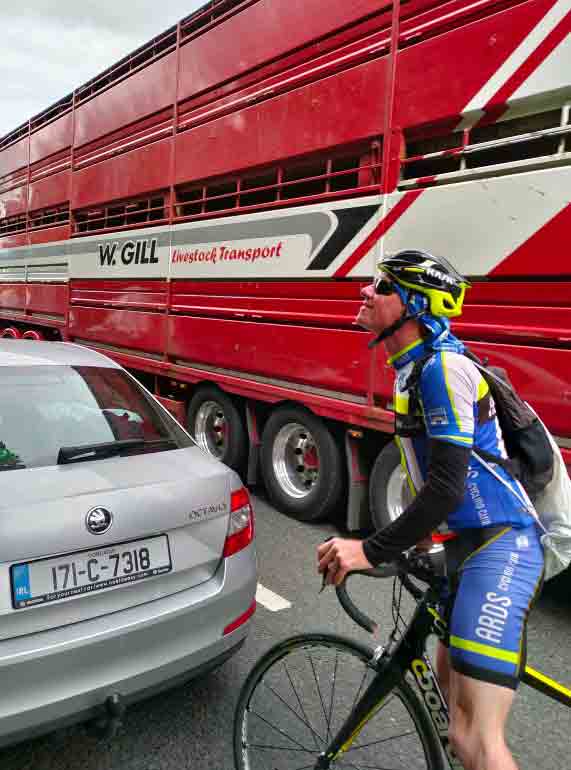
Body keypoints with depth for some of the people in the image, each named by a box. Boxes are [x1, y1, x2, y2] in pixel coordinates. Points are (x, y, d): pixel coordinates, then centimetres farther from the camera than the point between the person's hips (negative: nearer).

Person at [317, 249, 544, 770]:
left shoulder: (442, 368, -19)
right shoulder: (414, 369, 12)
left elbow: (448, 486, -25)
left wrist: (372, 551, -22)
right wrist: (426, 531, 31)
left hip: (498, 547, -10)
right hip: (470, 543, 11)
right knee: (452, 680, 25)